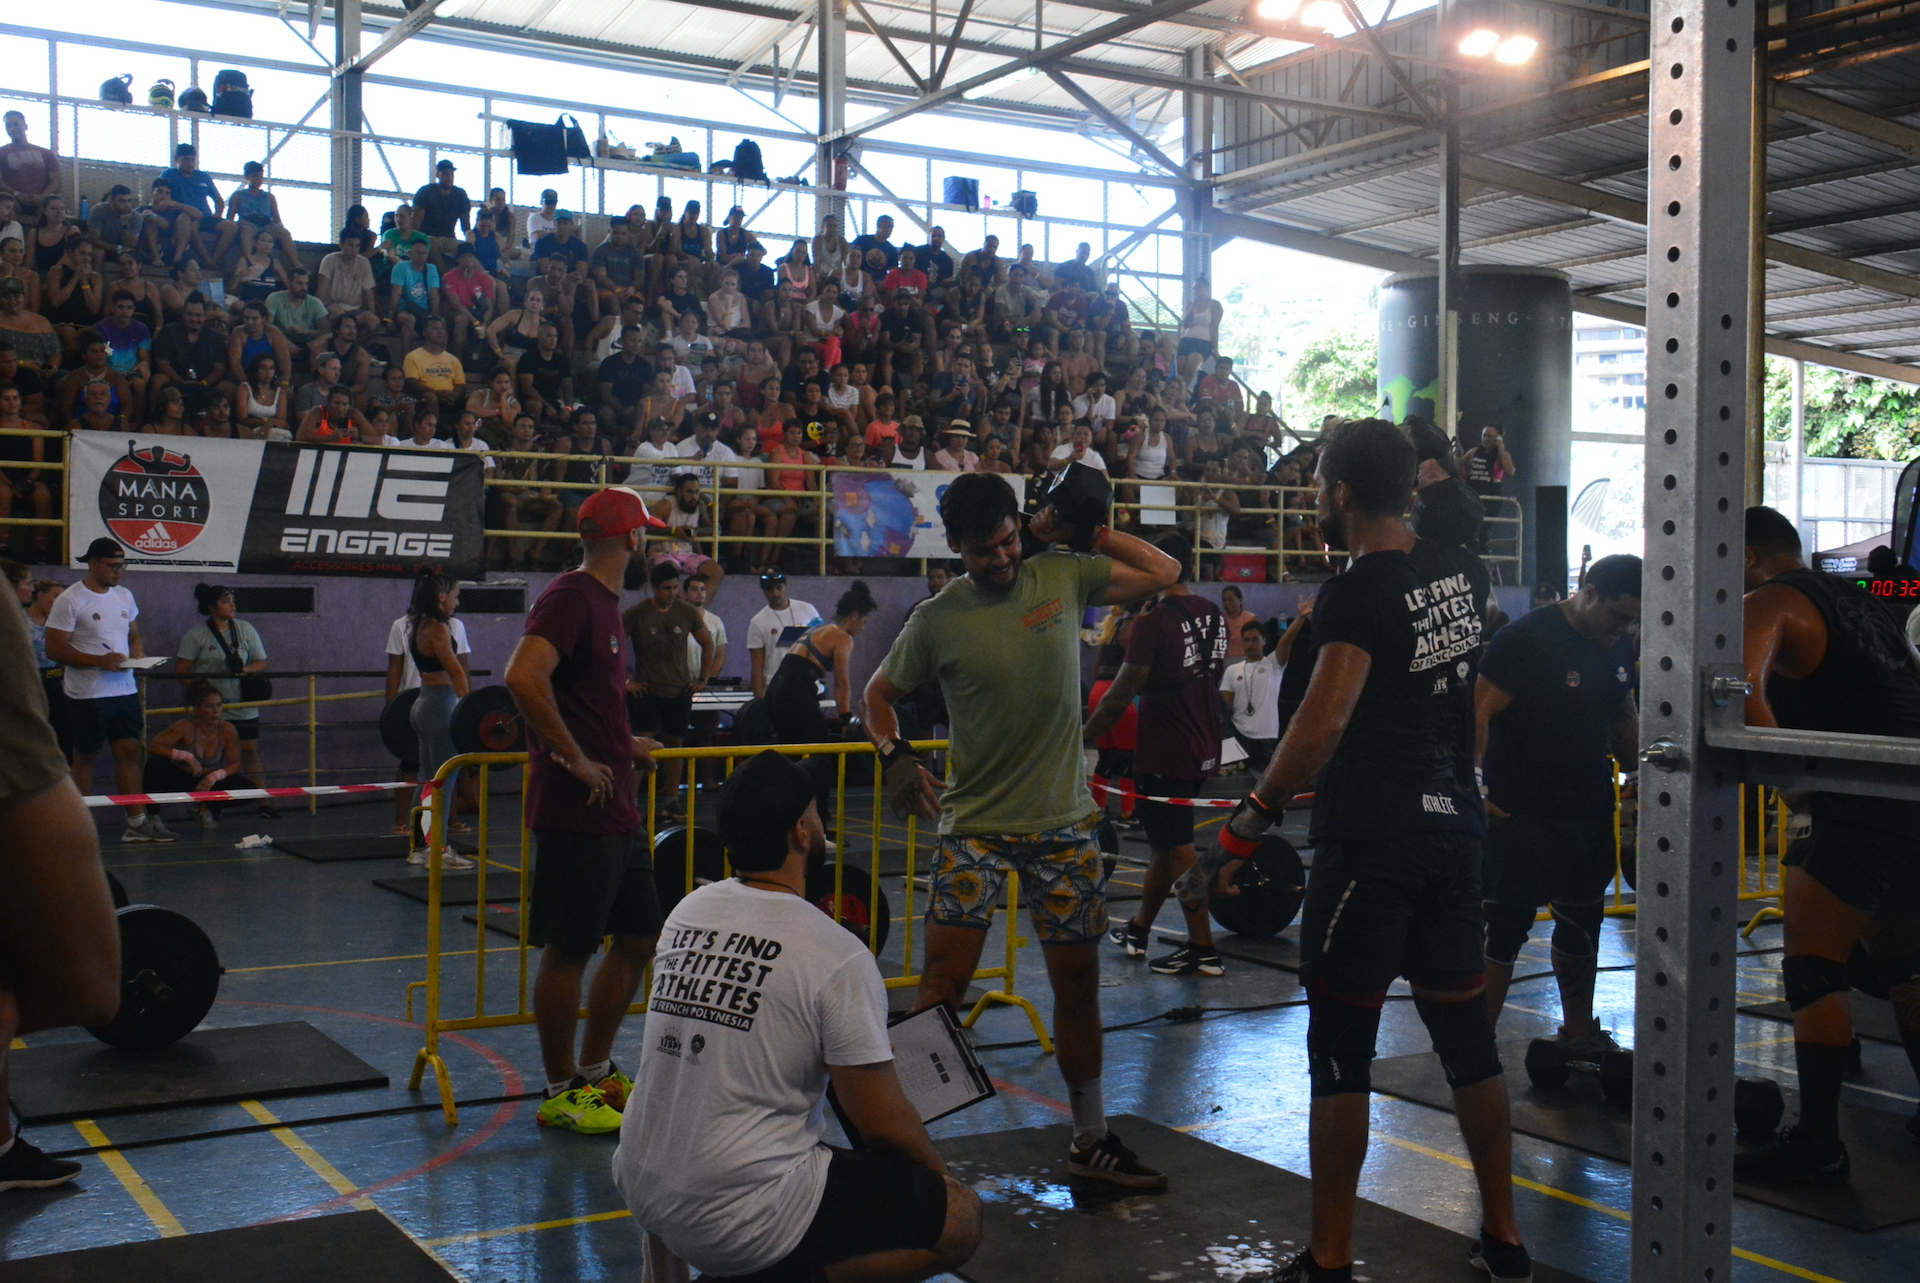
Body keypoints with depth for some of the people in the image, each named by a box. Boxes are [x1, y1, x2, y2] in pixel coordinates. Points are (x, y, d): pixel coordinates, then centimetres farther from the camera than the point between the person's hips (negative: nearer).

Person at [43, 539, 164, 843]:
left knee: (129, 751, 2)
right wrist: (100, 661, -21)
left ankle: (137, 822, 2)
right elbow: (55, 649, -13)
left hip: (125, 690, 6)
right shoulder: (70, 600, -9)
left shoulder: (124, 596, 12)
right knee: (84, 757, 4)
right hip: (87, 694, -6)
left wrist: (138, 654, 0)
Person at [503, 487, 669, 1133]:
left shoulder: (606, 602, 17)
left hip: (618, 808, 10)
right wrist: (574, 759, -23)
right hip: (577, 811, -10)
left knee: (639, 936, 14)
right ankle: (562, 1092, 12)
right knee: (567, 951, 1)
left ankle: (595, 1072, 27)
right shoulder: (570, 596, -13)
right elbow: (523, 676, -28)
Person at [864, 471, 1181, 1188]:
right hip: (976, 824, -2)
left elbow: (1164, 573, 9)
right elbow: (880, 692, 9)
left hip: (1063, 820, 3)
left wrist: (1084, 532, 0)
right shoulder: (938, 620, -5)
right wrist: (894, 755, -10)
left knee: (1078, 978, 10)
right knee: (942, 982, -9)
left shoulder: (1063, 577, 1)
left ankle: (1091, 1141, 25)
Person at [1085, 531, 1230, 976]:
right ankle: (1138, 930, 29)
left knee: (1177, 848, 0)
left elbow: (1122, 693, -14)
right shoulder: (1216, 618, 7)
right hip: (1201, 750, 8)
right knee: (1164, 843, 18)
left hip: (1164, 756, -8)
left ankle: (1203, 950, 5)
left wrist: (1085, 737, -3)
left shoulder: (1153, 623, -18)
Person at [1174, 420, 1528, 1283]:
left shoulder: (1357, 595, -15)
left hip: (1370, 840, -8)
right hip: (1455, 828, 8)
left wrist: (1243, 829, -23)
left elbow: (1323, 723, -26)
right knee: (1466, 1033, 15)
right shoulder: (1462, 573, 8)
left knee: (1340, 1048, 1)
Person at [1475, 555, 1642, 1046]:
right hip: (1520, 815, -7)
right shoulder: (1527, 638, -15)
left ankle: (1580, 1034, 31)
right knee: (1504, 927, -6)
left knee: (1582, 923, 17)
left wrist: (1637, 771, 14)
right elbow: (1481, 712, -19)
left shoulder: (1619, 647, 8)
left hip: (1590, 814, 8)